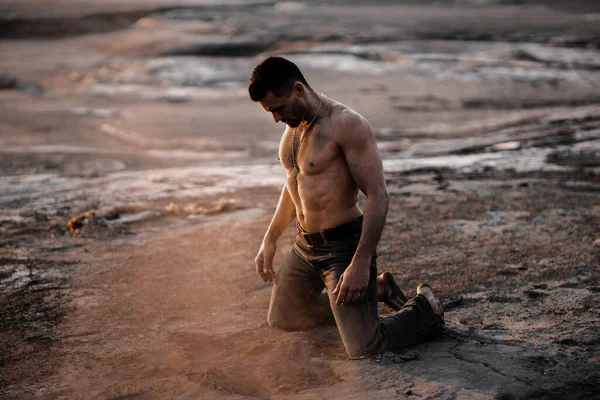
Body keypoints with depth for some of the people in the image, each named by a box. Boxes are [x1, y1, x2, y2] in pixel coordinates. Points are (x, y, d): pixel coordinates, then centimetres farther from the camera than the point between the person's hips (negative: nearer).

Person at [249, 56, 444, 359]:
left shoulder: (347, 124, -21)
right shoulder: (294, 125, 5)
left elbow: (378, 197, -23)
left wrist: (361, 264, -27)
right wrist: (269, 240, 20)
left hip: (344, 246, -9)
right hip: (305, 245, 9)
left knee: (364, 350, -14)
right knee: (280, 320, 25)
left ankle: (425, 310, 16)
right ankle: (378, 289, 31)